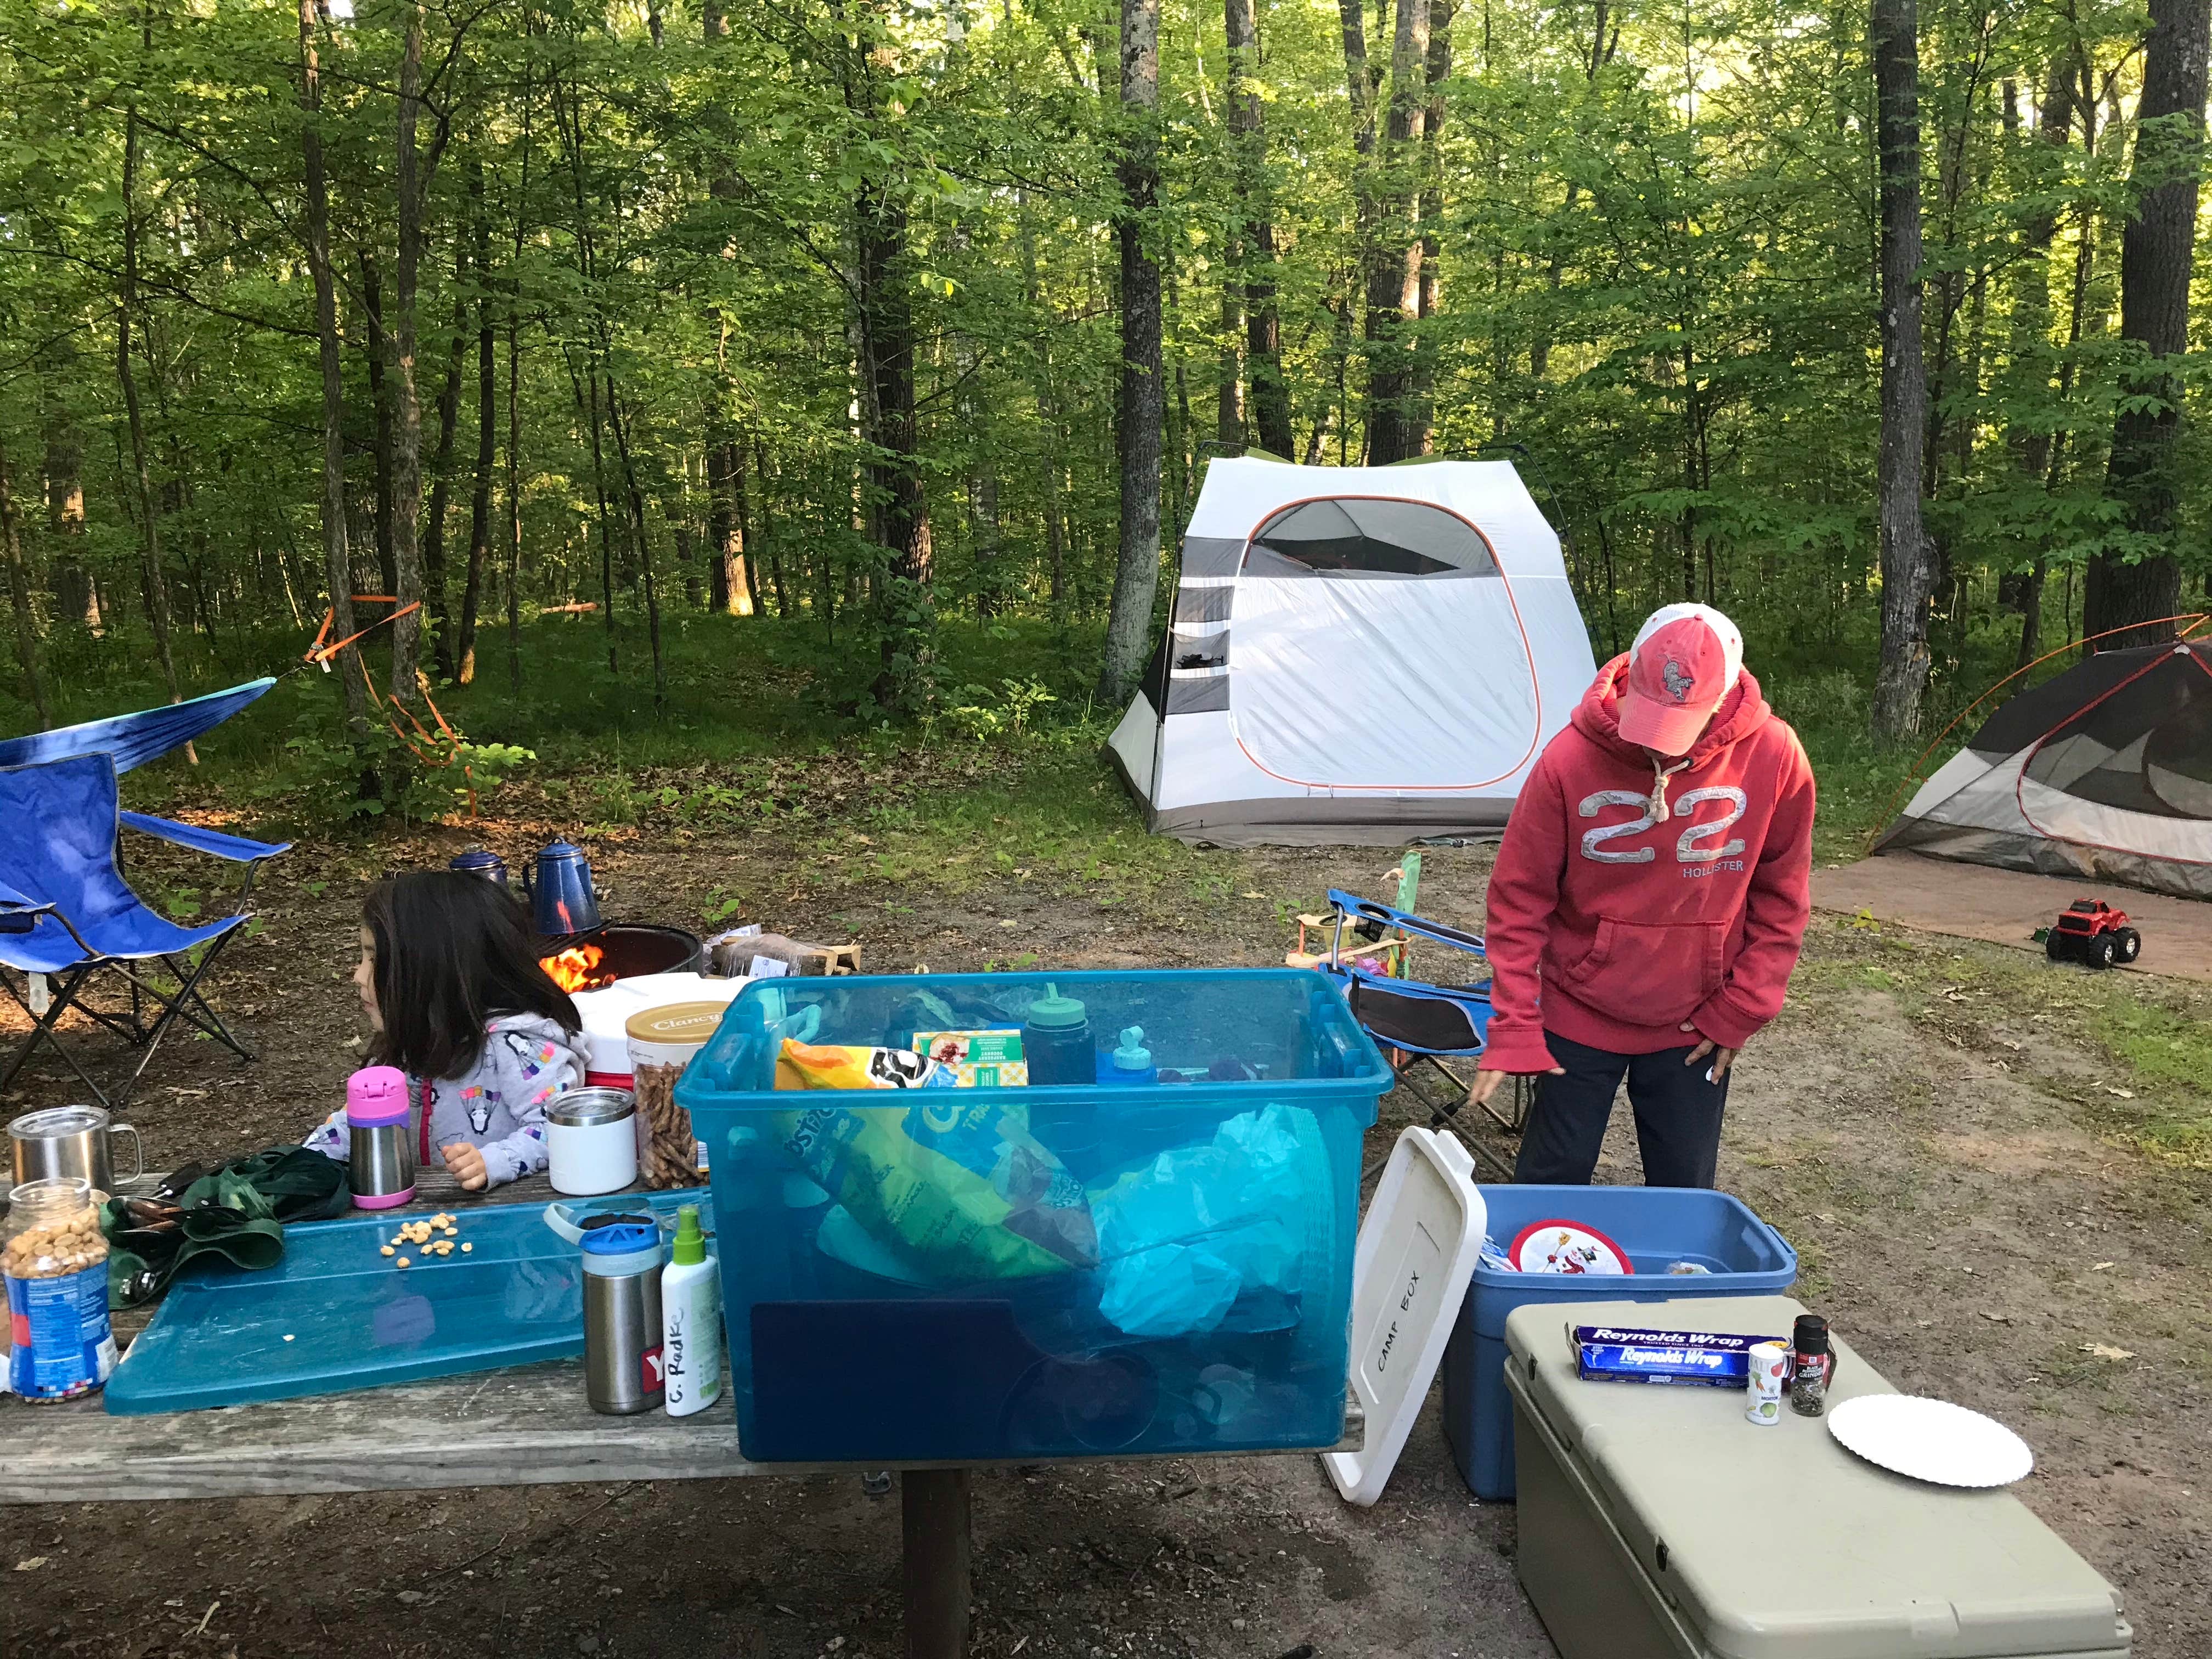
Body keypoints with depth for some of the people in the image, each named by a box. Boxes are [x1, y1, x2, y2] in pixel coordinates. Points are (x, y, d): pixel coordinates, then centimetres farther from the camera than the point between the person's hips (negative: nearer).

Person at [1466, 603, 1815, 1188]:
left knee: (1686, 1189, 12)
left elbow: (1780, 897, 0)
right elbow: (1519, 899, -11)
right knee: (1552, 1183, 7)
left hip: (1697, 1027, 2)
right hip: (1580, 1017, -1)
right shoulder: (1571, 760, -18)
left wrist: (1742, 1012, -2)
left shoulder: (1774, 758, -13)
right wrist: (1513, 1028, -13)